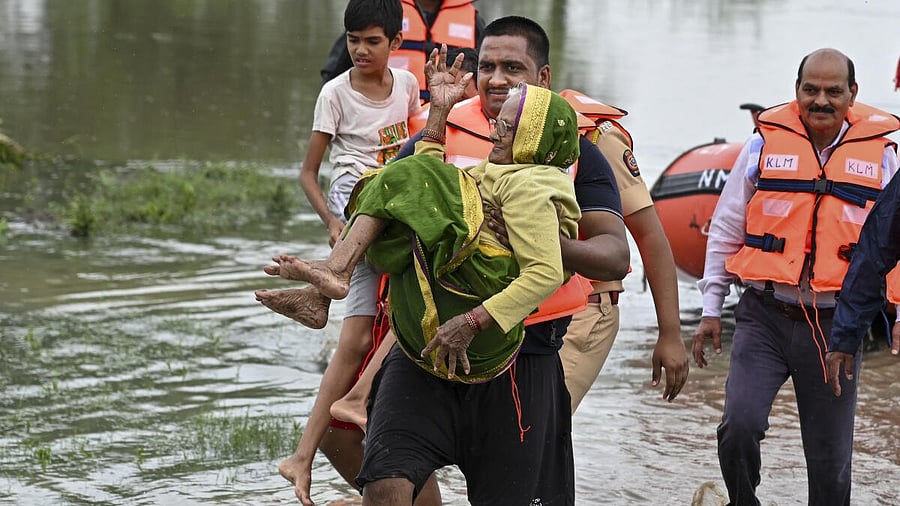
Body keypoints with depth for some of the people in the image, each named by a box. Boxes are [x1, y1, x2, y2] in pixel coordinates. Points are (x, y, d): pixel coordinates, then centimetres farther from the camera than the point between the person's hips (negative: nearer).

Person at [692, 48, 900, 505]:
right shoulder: (767, 142, 2)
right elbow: (726, 230, 9)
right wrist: (711, 309, 8)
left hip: (835, 325, 1)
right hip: (764, 317, 0)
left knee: (830, 458, 6)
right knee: (740, 425, -19)